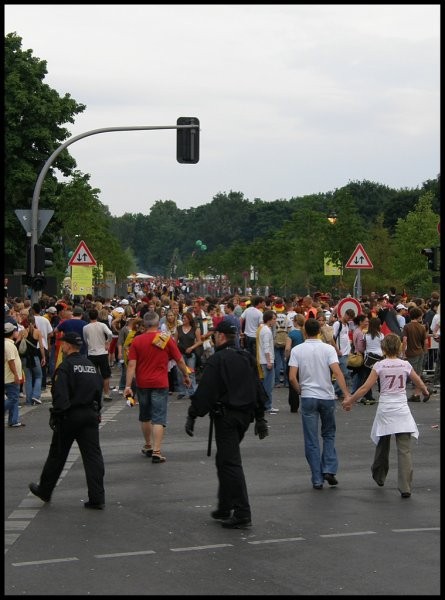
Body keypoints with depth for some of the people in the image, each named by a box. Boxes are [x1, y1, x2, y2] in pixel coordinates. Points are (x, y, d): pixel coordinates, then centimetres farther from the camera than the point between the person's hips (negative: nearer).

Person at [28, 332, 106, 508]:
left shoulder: (65, 366, -12)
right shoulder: (91, 365, 10)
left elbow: (60, 396, -19)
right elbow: (99, 390, 15)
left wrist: (55, 416, -13)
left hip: (69, 416, -5)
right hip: (90, 416, 5)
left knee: (57, 455, 10)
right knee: (93, 455, 2)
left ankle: (44, 491, 26)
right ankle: (97, 498, -4)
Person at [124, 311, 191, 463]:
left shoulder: (137, 340, -2)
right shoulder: (167, 339, -4)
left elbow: (131, 365, -8)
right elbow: (180, 361, 1)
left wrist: (128, 385, -9)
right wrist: (186, 376, 15)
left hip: (142, 383, 2)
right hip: (160, 383, -2)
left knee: (145, 416, 19)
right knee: (159, 418, -3)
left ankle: (148, 446, 32)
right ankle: (156, 451, -12)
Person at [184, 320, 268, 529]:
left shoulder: (217, 359, -12)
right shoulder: (247, 358, 11)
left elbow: (204, 391, -15)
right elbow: (258, 389, 15)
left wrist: (192, 416, -9)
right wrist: (260, 418, 20)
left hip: (226, 415, -8)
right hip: (245, 415, 8)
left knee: (230, 463, -7)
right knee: (226, 460, 19)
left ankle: (242, 514, -11)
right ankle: (224, 509, 24)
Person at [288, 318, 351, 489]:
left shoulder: (297, 350, -4)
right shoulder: (328, 349, -3)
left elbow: (292, 378, -9)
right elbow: (337, 372, -15)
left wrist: (300, 391, 9)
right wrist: (346, 394, -17)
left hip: (308, 398, -1)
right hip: (327, 397, 1)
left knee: (311, 441, 5)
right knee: (329, 435, 18)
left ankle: (317, 479, 5)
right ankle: (329, 470, 4)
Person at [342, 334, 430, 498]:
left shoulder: (379, 366, -5)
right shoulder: (405, 365, -1)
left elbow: (365, 387, -8)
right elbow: (419, 383, 12)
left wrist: (350, 400, 2)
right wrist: (425, 391, 34)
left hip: (385, 409, 0)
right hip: (402, 410, 0)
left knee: (382, 445, 20)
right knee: (404, 450, -2)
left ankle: (379, 477, 39)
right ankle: (405, 487, -9)